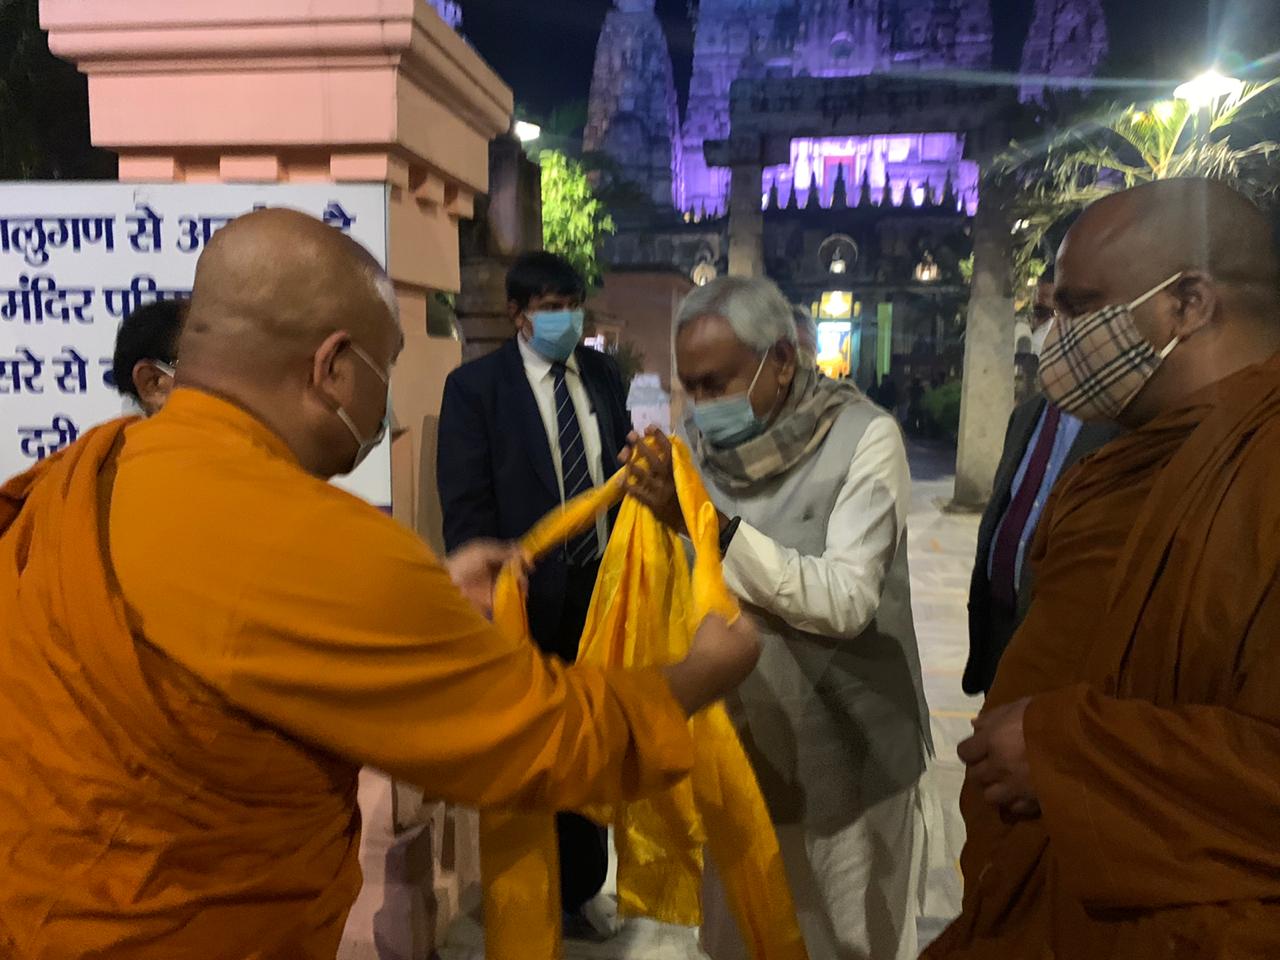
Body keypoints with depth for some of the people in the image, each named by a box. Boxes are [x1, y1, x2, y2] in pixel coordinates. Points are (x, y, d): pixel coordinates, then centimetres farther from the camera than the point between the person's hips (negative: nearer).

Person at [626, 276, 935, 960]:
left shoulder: (864, 439, -16)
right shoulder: (701, 443, -2)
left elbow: (847, 601, -27)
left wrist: (714, 526, -34)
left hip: (846, 755, -4)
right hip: (736, 746, 4)